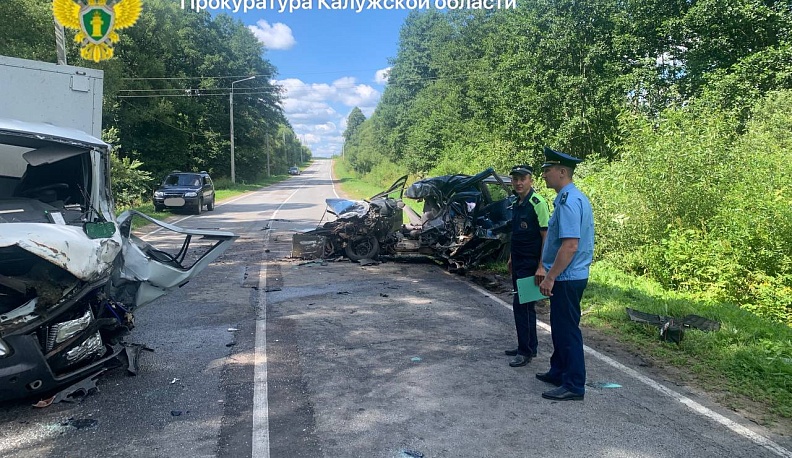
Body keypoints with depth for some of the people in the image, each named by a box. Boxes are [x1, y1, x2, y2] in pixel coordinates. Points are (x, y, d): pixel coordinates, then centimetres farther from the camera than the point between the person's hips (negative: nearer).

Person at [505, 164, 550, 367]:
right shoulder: (516, 204, 11)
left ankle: (526, 351, 2)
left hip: (531, 264, -9)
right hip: (519, 264, 9)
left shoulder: (538, 203, -15)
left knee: (522, 304, -7)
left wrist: (541, 266, -21)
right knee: (523, 305, 14)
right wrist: (511, 258, 21)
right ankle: (528, 346, 25)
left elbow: (546, 236, -18)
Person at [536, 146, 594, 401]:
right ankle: (559, 372, 35)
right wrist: (551, 274, 21)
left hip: (567, 278, -10)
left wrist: (550, 277, -23)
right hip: (571, 276, 10)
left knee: (567, 330, 0)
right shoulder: (573, 197, 12)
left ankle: (574, 386, 12)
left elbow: (570, 246, -28)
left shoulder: (568, 201, -21)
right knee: (560, 327, 21)